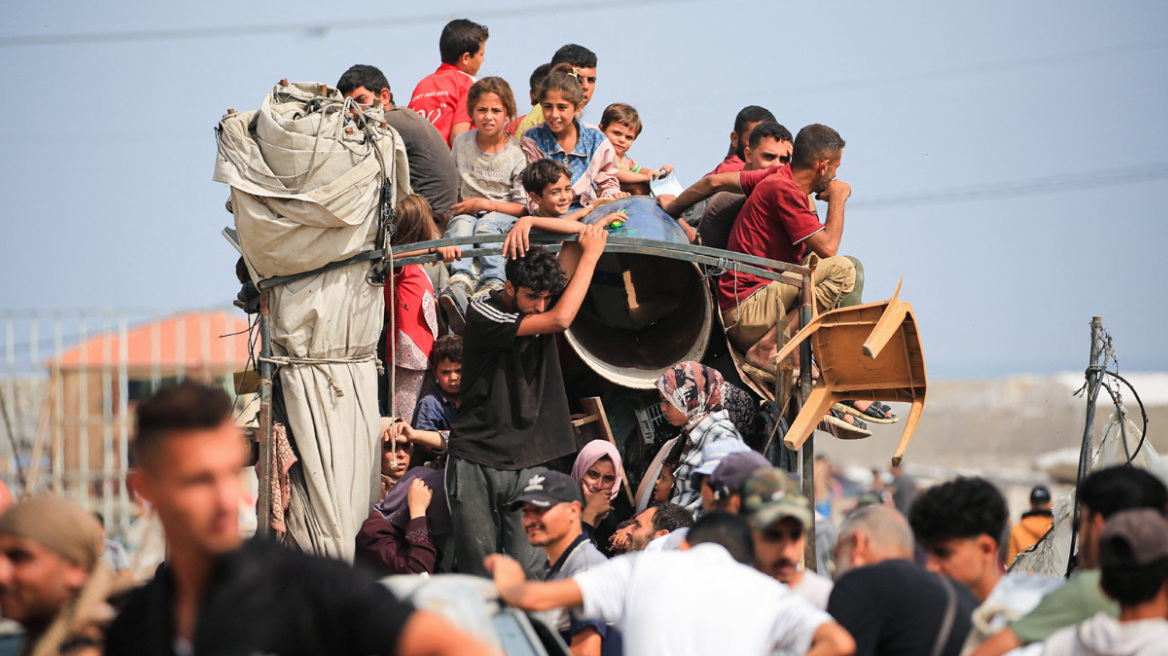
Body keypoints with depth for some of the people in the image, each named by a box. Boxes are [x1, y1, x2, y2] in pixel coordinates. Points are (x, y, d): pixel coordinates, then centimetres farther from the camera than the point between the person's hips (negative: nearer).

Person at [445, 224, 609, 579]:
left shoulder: (540, 308, 6)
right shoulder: (483, 313, -11)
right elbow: (560, 320, -20)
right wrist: (591, 254, -13)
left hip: (527, 464, 4)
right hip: (475, 460, -4)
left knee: (532, 570, -7)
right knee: (478, 568, -1)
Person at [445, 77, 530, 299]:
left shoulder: (516, 154, -5)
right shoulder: (461, 142, 7)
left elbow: (523, 207, -6)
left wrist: (485, 204, -14)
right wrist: (459, 205, 2)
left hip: (502, 213, -2)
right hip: (467, 211, 3)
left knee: (486, 225, -36)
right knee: (461, 224, -33)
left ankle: (493, 281, -48)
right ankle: (461, 277, -53)